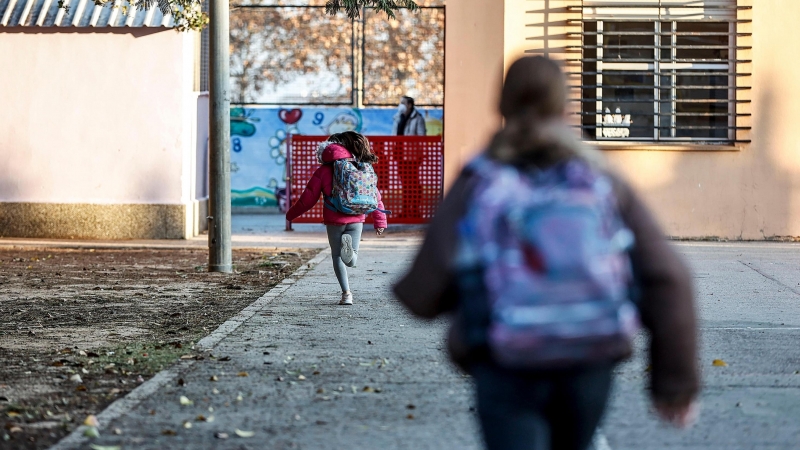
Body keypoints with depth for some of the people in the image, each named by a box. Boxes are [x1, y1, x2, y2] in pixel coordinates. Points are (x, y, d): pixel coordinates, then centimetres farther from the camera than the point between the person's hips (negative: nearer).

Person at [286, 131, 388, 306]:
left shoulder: (323, 171, -2)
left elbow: (308, 198, 2)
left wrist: (291, 214, 16)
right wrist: (380, 221, 16)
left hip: (334, 221, -1)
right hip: (356, 220, 2)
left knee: (337, 257, 15)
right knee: (351, 261, 5)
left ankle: (346, 293, 6)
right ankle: (349, 249, -30)